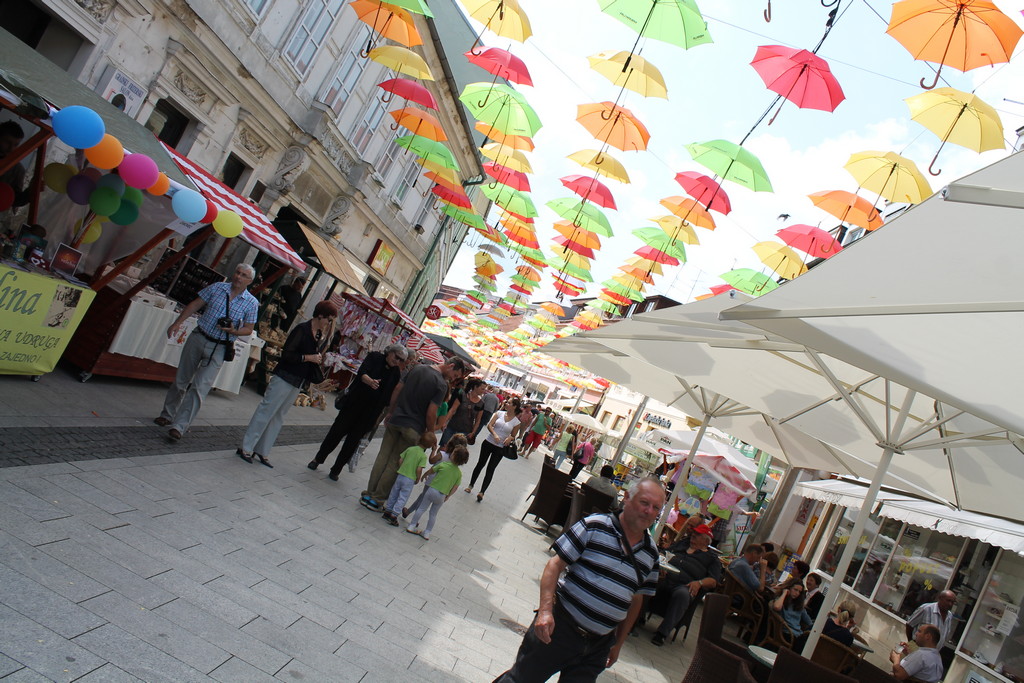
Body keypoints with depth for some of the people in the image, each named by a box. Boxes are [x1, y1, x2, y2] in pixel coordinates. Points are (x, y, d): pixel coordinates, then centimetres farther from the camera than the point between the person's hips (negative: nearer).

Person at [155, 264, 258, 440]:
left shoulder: (252, 303, -4)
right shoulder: (217, 287, 1)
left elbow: (249, 329, 2)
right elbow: (195, 305, 7)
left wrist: (234, 331, -18)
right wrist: (177, 323, 0)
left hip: (218, 348, -2)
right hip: (198, 338, 2)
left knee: (199, 388, -9)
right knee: (181, 380, 13)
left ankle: (179, 426, -5)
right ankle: (167, 414, 32)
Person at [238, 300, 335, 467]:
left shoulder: (319, 335, 9)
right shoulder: (302, 329, -14)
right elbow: (286, 354, -17)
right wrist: (308, 358, -17)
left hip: (298, 383, 8)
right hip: (285, 377, -8)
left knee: (278, 416, 11)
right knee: (266, 411, -2)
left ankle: (262, 451, 18)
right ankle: (246, 448, 6)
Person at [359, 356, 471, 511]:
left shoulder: (418, 369, 5)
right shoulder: (441, 384, -15)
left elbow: (397, 390, 9)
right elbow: (431, 414, -17)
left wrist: (391, 412, 18)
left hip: (395, 420, 6)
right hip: (412, 428, -5)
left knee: (383, 457, 11)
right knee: (395, 464, 5)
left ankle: (369, 494, 17)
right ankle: (377, 499, 11)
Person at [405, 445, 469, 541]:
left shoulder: (443, 465, -11)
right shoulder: (459, 473, -4)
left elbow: (431, 471, 4)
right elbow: (455, 488, -1)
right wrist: (448, 496, 12)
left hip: (432, 490, -2)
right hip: (442, 496, 3)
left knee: (421, 508, 14)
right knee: (433, 514, 18)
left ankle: (411, 526, 19)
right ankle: (427, 533, 24)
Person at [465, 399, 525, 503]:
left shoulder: (517, 422, -6)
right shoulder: (500, 413, -3)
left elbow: (513, 436, 3)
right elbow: (489, 425, -6)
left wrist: (511, 438, -20)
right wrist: (494, 434, -23)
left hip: (500, 448, -2)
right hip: (488, 442, 2)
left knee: (490, 469, 0)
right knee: (480, 464, 13)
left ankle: (482, 492, 5)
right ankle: (471, 485, 28)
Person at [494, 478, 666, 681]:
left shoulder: (651, 554, 4)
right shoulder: (594, 526, -11)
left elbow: (636, 600, 14)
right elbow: (556, 564, -11)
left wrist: (618, 643, 17)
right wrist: (545, 610, -20)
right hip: (560, 626, -4)